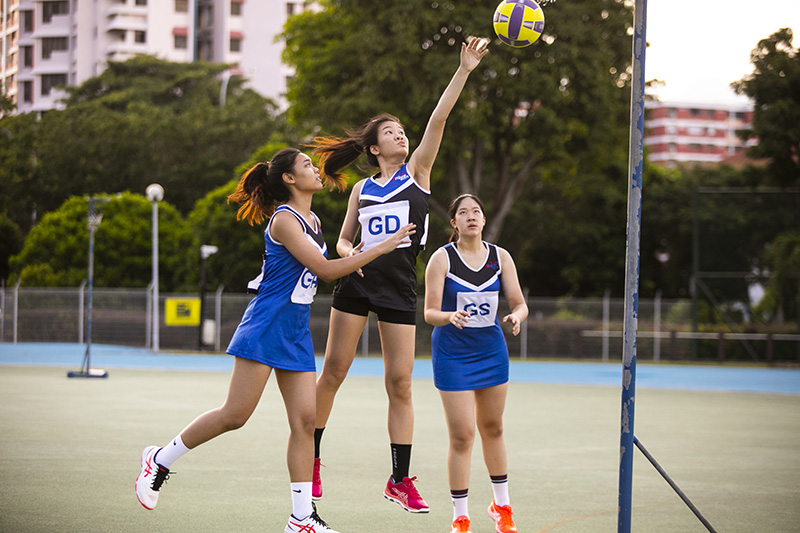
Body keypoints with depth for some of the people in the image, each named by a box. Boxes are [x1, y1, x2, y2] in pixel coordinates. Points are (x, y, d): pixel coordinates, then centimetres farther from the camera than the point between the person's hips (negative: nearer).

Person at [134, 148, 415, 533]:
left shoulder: (312, 221, 14)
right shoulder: (284, 220, -13)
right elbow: (325, 270, -17)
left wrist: (350, 262, 8)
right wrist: (383, 246, -16)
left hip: (296, 334, 8)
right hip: (265, 328, -8)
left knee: (305, 421, -1)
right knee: (235, 415, -8)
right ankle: (159, 460, 10)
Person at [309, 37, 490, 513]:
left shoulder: (418, 172, 7)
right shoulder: (362, 189, 11)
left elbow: (438, 119, -4)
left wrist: (465, 70, -14)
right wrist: (349, 252, -7)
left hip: (399, 289, -1)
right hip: (357, 284, 1)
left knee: (400, 383, -2)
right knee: (333, 371, 0)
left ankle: (401, 480, 4)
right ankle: (310, 460, 14)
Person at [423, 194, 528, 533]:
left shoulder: (500, 257, -1)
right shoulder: (442, 258, -11)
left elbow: (520, 303, 0)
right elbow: (430, 313, -14)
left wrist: (516, 317, -24)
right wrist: (450, 316, -36)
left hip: (491, 351, 4)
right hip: (452, 354, -4)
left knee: (492, 428, 16)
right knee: (462, 436, -8)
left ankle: (501, 506, 32)